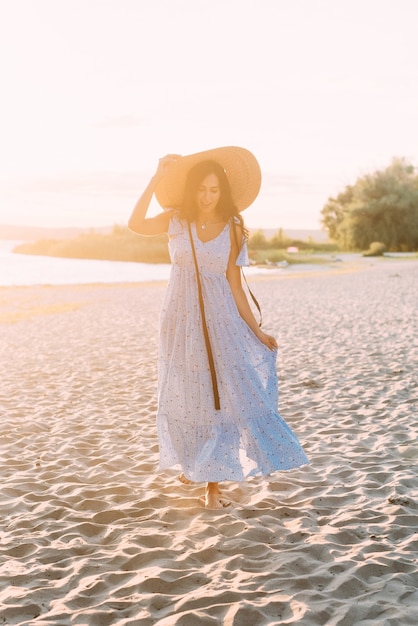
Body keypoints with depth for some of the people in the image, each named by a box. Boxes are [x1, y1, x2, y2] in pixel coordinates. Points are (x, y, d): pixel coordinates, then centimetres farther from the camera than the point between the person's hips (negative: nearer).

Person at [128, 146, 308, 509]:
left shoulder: (232, 230, 1)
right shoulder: (176, 220, 0)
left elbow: (235, 286, 2)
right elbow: (136, 225, -19)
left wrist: (257, 331, -2)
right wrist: (158, 179, -18)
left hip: (219, 321, 0)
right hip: (181, 319, 1)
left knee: (223, 395, -6)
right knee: (185, 395, 11)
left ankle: (214, 482, 3)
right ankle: (191, 462, 36)